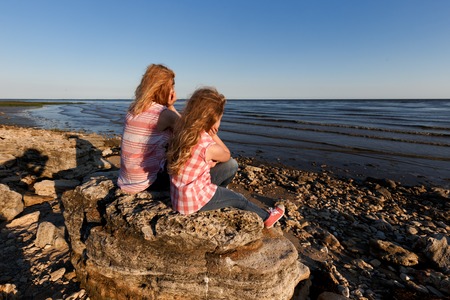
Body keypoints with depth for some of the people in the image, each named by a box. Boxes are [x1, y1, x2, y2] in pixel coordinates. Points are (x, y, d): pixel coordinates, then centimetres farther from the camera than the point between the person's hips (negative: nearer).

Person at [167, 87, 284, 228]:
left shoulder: (184, 132, -8)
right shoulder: (210, 147, -30)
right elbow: (227, 155, -5)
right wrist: (213, 135, -12)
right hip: (194, 200, -6)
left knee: (231, 165, 13)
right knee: (239, 200, 16)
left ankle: (218, 193, 40)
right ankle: (266, 217, 43)